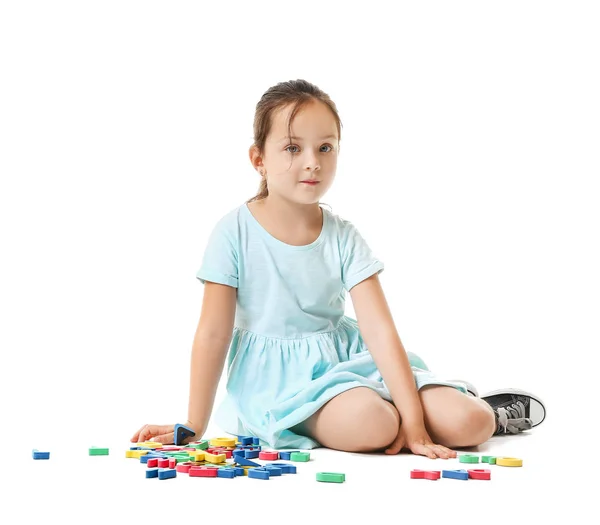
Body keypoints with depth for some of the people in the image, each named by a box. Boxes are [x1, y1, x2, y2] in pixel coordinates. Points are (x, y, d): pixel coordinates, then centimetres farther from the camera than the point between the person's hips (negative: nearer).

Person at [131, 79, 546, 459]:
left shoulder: (343, 237, -3)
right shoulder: (236, 233, -9)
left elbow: (380, 329, -11)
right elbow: (213, 334, -7)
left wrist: (413, 421, -20)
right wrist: (194, 427, -7)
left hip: (347, 360, 3)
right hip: (277, 379, -3)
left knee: (468, 424, -14)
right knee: (371, 424, -34)